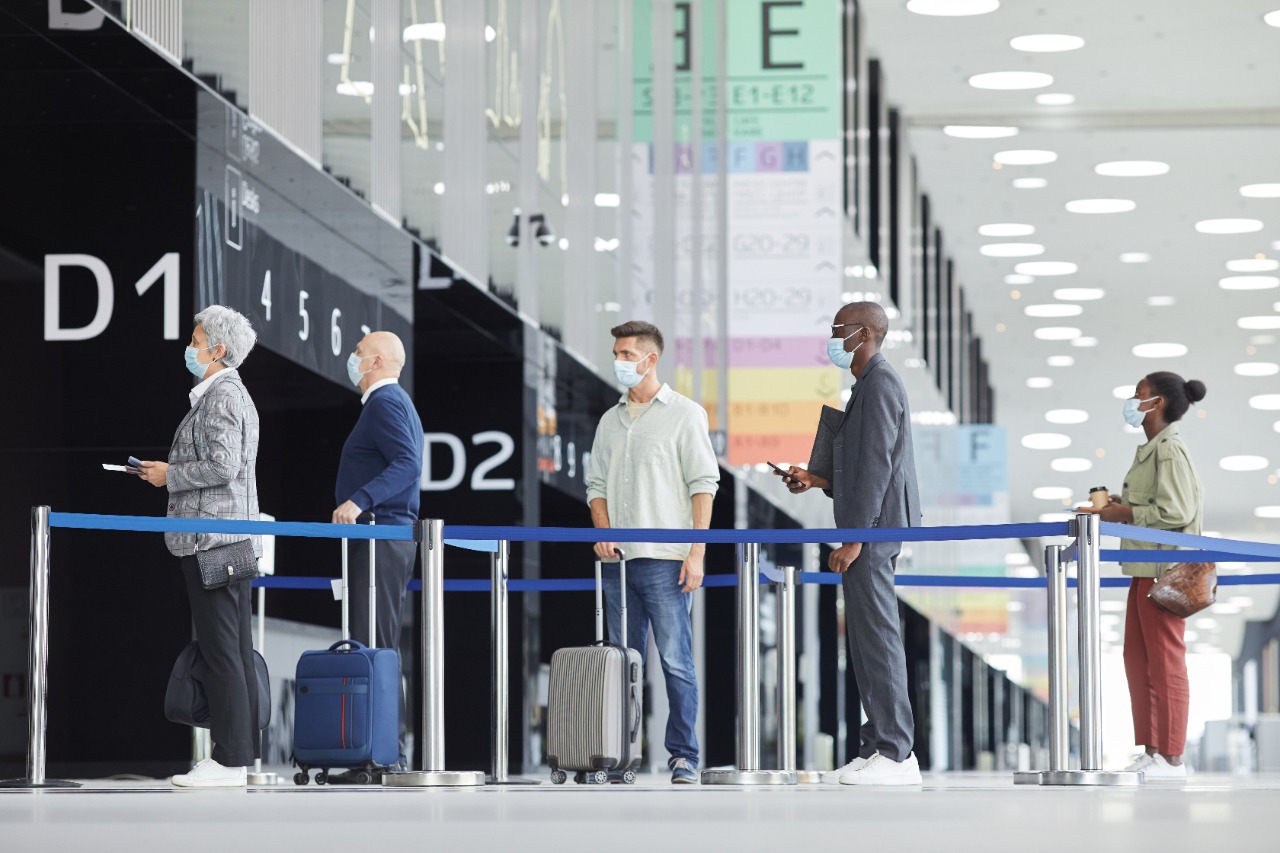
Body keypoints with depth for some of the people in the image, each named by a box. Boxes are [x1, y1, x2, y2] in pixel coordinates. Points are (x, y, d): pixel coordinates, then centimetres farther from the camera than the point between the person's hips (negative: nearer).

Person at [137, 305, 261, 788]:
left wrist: (170, 475, -9)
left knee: (221, 651, -10)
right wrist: (172, 473, 16)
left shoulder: (221, 395, -12)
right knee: (235, 652, 10)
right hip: (232, 541, 11)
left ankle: (229, 762, -11)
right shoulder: (231, 393, 20)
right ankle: (240, 753, 12)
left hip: (212, 538, -11)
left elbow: (222, 465, -21)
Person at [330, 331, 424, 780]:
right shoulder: (397, 402, 23)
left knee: (373, 647, -13)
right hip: (394, 538, 11)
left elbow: (407, 464, -23)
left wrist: (358, 501, -31)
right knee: (380, 650, 10)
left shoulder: (385, 403, -9)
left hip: (379, 538, -11)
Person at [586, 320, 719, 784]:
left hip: (664, 559, -5)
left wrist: (696, 553, -12)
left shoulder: (684, 414, 0)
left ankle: (684, 757, -3)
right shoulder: (610, 421, 17)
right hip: (617, 559, 6)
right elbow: (597, 484, 18)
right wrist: (603, 532, -1)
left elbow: (703, 485, -4)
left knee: (676, 660, -6)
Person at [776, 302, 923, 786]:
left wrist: (854, 538, -21)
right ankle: (878, 749, 13)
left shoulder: (879, 385, -12)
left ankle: (895, 755, -11)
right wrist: (817, 480, 15)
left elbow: (877, 466, -19)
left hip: (873, 528, -11)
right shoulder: (870, 385, 20)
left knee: (876, 637, -11)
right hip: (872, 532, 11)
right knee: (868, 638, 10)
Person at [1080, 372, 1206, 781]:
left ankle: (1172, 758, -2)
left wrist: (1126, 514, -15)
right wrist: (1119, 505, 9)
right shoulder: (1150, 451, 16)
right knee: (1137, 659, 13)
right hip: (1145, 570, 11)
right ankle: (1150, 751, 20)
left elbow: (1176, 511, -21)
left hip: (1164, 572, -10)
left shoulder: (1170, 451, -14)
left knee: (1164, 662, -6)